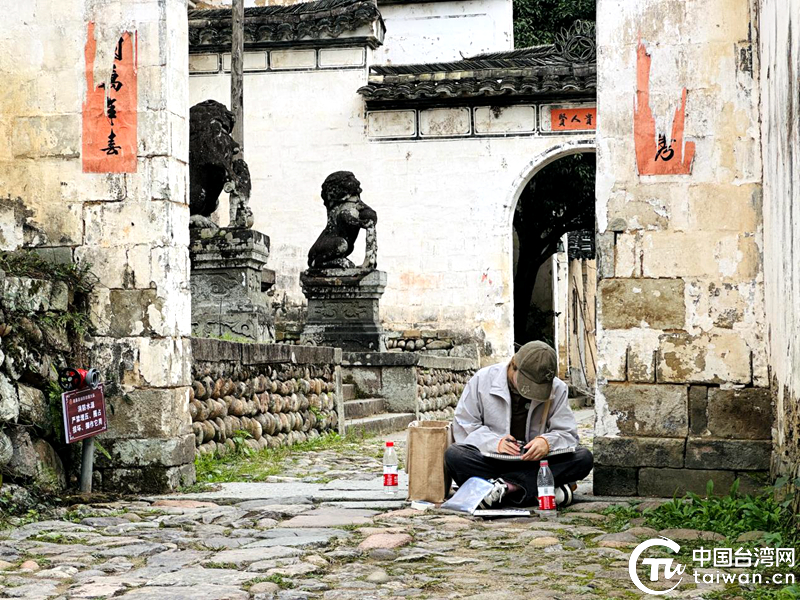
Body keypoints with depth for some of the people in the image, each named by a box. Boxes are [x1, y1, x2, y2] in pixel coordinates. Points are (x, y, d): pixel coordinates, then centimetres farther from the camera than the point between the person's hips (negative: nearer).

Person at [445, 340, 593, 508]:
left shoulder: (557, 389, 0)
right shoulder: (482, 380, -4)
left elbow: (567, 434, 0)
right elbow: (464, 427, -4)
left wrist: (548, 442, -24)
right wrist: (495, 443, -22)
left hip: (535, 462, 1)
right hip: (491, 461, -1)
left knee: (583, 458, -24)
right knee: (453, 455, -32)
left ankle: (507, 487, -33)